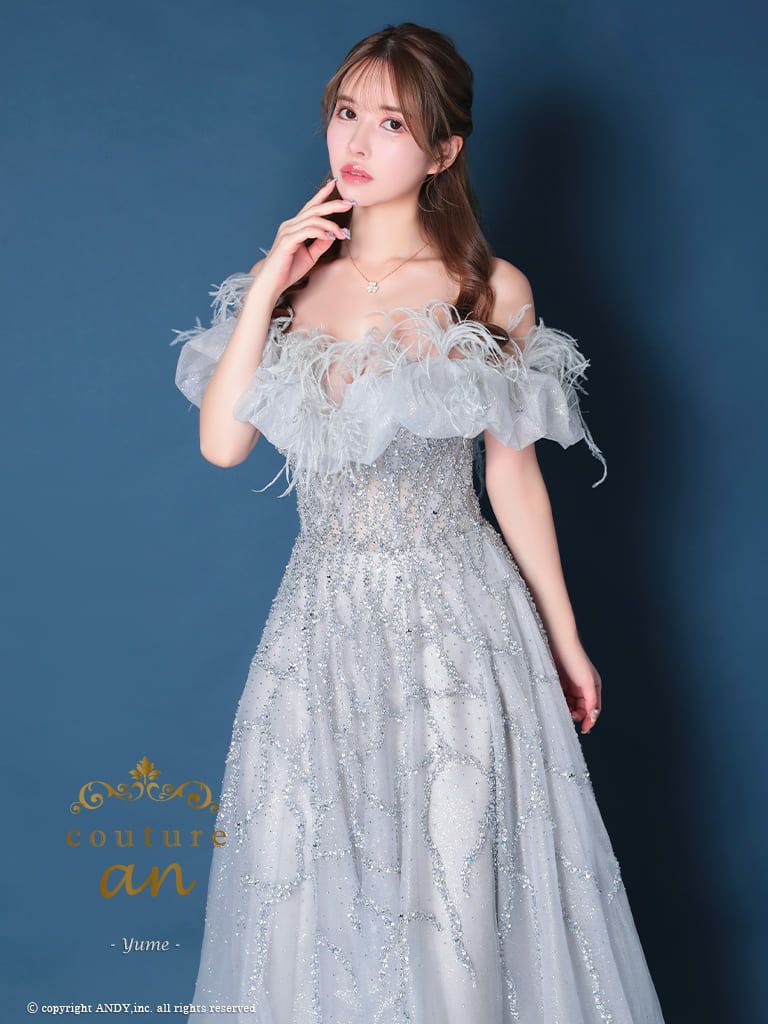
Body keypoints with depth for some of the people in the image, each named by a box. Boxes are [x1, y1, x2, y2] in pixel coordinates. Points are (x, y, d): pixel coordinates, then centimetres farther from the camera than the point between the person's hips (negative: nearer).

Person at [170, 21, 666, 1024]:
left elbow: (514, 473, 1)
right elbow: (221, 443, -6)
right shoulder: (293, 274, 4)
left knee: (457, 875, 6)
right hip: (323, 613, 3)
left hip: (454, 613, -3)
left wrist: (564, 638, 4)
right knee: (316, 872, 13)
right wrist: (265, 290, -11)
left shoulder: (489, 291, -5)